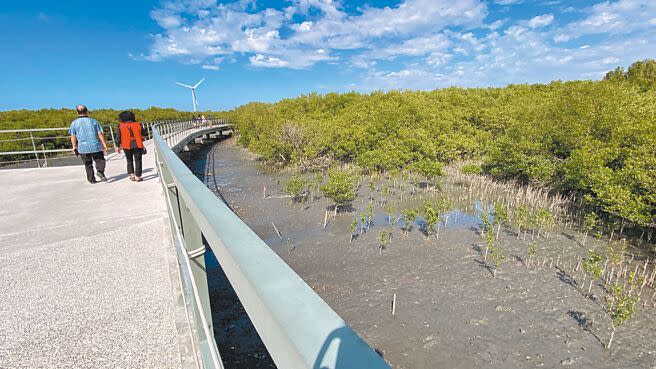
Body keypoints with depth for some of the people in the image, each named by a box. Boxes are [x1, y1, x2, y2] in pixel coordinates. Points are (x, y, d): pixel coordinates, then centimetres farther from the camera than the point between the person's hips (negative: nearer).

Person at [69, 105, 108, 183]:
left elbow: (73, 136, 3)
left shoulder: (74, 123, 1)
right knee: (100, 160, 11)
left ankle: (91, 179, 14)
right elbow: (100, 134, -2)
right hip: (96, 146, -1)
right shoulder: (93, 121, -1)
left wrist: (74, 146, 14)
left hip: (83, 148, 1)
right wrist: (104, 144, 2)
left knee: (88, 165, 11)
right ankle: (100, 171, -17)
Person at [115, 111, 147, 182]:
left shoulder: (121, 126, 0)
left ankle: (132, 175, 14)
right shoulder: (138, 124, 1)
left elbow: (118, 137, 0)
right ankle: (137, 177, 5)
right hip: (138, 146, -1)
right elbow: (145, 134, 9)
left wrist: (118, 146, 10)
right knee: (138, 161, 7)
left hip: (127, 147, 1)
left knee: (129, 161, 19)